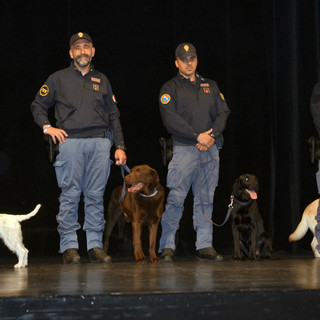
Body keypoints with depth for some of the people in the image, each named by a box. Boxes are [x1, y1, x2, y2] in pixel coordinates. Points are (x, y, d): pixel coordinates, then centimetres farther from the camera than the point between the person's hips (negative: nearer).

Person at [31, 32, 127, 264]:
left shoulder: (102, 80, 19)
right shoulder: (59, 79, 11)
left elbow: (113, 116, 19)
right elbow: (38, 106, 14)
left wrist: (120, 146, 11)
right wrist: (47, 127, -3)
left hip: (100, 143, 3)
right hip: (70, 142, -2)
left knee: (96, 195, 1)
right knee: (70, 195, -5)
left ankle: (95, 245, 4)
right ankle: (69, 246, -1)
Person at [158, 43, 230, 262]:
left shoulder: (210, 86, 18)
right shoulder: (170, 88, 4)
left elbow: (223, 113, 10)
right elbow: (170, 119, -8)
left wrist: (212, 135, -8)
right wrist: (197, 136, -14)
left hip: (210, 149, 4)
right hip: (184, 149, -4)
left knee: (206, 199, 5)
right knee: (176, 198, -9)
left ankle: (205, 245, 8)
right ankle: (167, 246, -4)